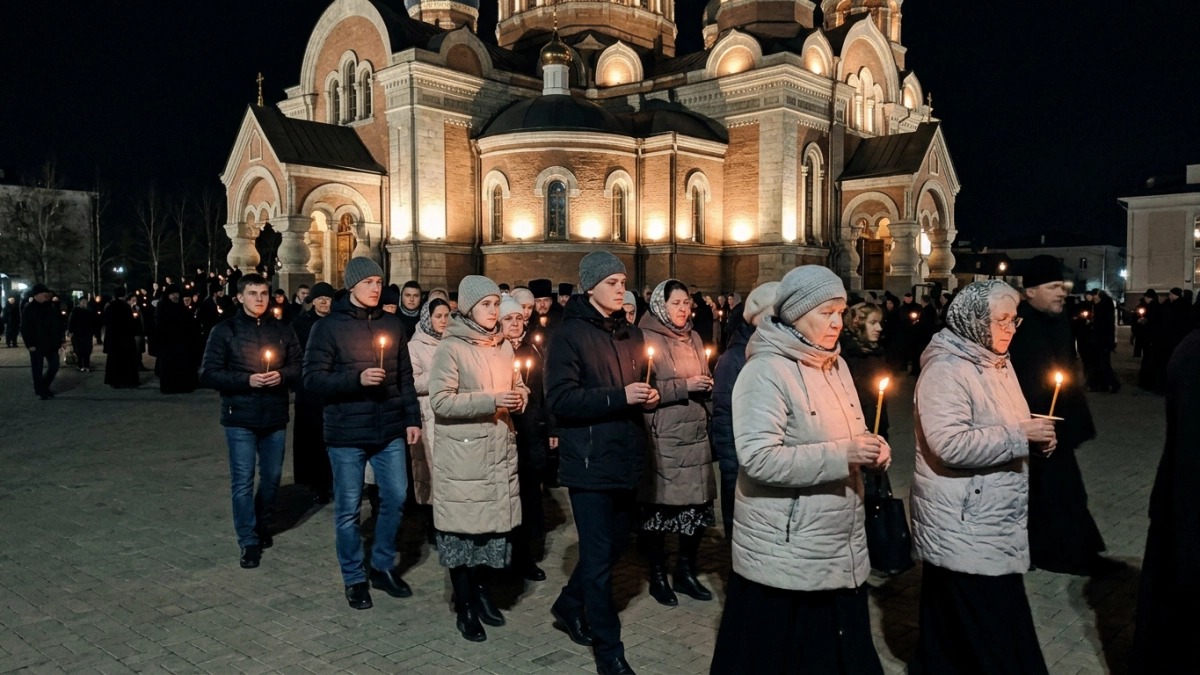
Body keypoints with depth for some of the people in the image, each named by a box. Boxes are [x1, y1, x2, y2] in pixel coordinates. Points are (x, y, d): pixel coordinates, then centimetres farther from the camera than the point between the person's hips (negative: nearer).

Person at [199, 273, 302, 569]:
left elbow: (298, 365, 8)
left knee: (272, 478, 13)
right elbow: (208, 374, -6)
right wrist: (246, 380, -17)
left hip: (275, 417, 3)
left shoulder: (283, 330, 5)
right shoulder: (224, 331, -2)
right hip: (240, 418, -3)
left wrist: (282, 375, -14)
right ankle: (249, 541, 11)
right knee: (242, 482, 0)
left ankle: (261, 524, 36)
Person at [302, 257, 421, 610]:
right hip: (347, 434, -4)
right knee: (349, 508, 6)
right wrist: (357, 379, -22)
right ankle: (354, 578, 23)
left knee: (396, 498, 8)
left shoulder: (391, 323, 7)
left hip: (389, 430, 4)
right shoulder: (329, 327, -5)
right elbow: (313, 379, -10)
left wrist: (412, 418, 6)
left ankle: (383, 566, 28)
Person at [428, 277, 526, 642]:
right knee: (462, 523, 1)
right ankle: (464, 605, 15)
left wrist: (518, 398, -5)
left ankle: (482, 588, 27)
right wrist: (490, 401, -21)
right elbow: (440, 401, -14)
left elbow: (518, 386, 19)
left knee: (495, 520, 7)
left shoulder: (504, 346, 9)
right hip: (462, 452, -5)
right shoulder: (450, 348, -8)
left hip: (499, 448, 5)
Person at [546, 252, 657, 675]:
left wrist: (648, 397, 1)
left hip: (625, 458, 7)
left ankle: (570, 605, 41)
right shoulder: (569, 335, -8)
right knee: (599, 554, 1)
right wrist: (619, 397, -23)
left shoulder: (632, 335, 12)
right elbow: (560, 399, -17)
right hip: (590, 460, -7)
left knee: (615, 542, 17)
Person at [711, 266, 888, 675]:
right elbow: (759, 459, -25)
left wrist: (870, 448, -1)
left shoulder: (836, 366, 10)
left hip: (842, 548, 8)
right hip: (785, 554, -8)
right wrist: (842, 456, -25)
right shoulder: (766, 372, -17)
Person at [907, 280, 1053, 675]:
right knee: (986, 642, -2)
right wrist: (1020, 435, -20)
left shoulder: (998, 363, 11)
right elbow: (952, 445, -28)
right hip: (963, 527, -9)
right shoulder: (945, 370, -18)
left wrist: (1035, 437, 5)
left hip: (996, 521, 9)